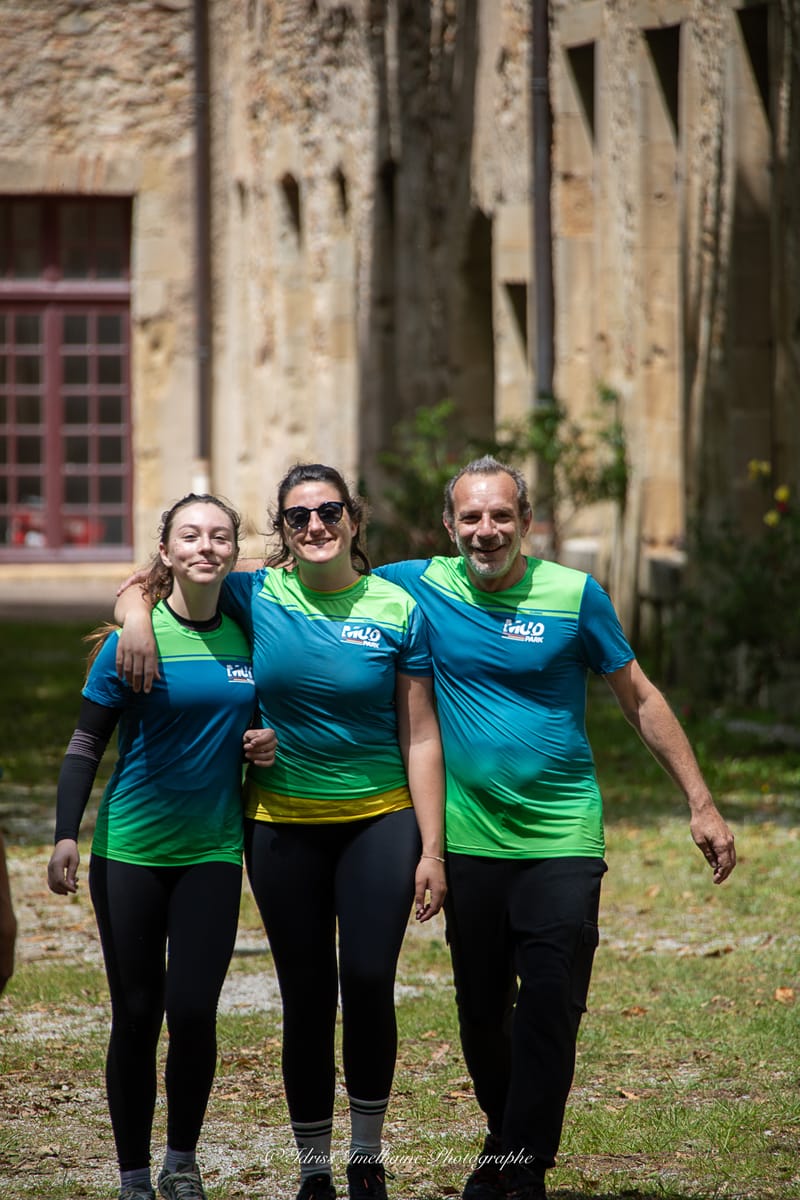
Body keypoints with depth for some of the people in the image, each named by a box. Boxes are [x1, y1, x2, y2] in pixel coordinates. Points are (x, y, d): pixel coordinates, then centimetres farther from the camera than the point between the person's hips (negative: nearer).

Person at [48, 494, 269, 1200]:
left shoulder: (245, 638, 4)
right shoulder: (133, 639, -6)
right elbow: (87, 743, -3)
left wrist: (267, 742, -3)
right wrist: (66, 835, -11)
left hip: (213, 851, 2)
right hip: (130, 849, -2)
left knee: (193, 1011, -5)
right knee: (137, 1016, 2)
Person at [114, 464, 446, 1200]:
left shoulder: (396, 610, -2)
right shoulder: (257, 597, 0)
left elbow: (420, 739, -2)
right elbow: (137, 591, 10)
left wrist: (432, 850, -5)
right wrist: (140, 616, -14)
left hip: (379, 817, -1)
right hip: (283, 826, 1)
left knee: (369, 981, -13)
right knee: (306, 1000, 4)